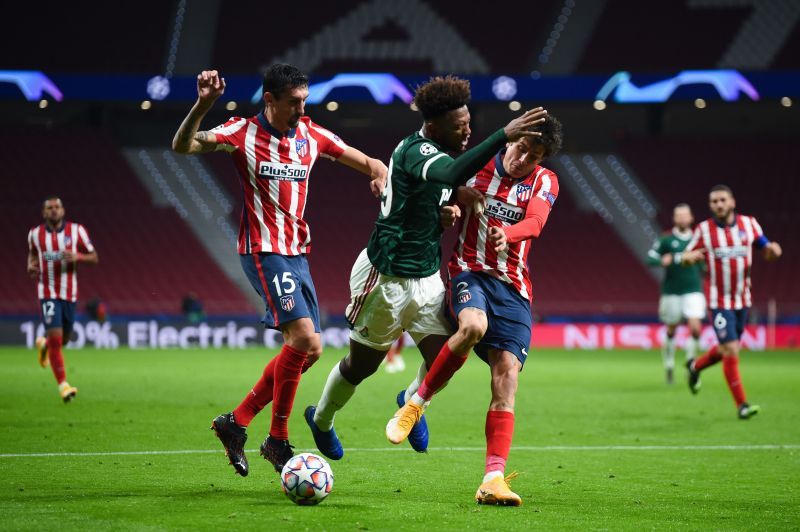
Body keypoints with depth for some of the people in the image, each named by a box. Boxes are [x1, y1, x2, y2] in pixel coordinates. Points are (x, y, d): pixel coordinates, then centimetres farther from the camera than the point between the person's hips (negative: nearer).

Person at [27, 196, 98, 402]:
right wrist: (31, 265, -2)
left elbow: (94, 257, 0)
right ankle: (63, 385, -12)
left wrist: (77, 256, -20)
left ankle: (43, 344, 52)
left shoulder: (76, 230, -4)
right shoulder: (35, 234, -1)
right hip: (48, 294, -2)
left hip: (70, 293, 2)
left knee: (63, 338, 15)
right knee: (56, 338, -15)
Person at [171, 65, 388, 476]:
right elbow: (182, 146, -19)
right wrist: (203, 104, -33)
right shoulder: (244, 133, -8)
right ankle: (277, 439, -9)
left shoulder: (312, 135, 6)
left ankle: (236, 422, 17)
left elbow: (369, 164, 13)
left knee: (309, 350, 6)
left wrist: (380, 174, -10)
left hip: (297, 253, 7)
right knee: (304, 337, -21)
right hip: (263, 252, -7)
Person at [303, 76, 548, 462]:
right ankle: (321, 419, 39)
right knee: (362, 365, 11)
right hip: (385, 277, -8)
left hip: (426, 278, 8)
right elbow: (453, 174, -47)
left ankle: (412, 400, 29)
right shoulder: (415, 150, -25)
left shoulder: (434, 151, 4)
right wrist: (504, 135, -54)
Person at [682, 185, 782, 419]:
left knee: (727, 349, 15)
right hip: (719, 301, -4)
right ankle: (741, 404, -6)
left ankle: (695, 366, 45)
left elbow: (767, 252, 7)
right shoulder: (703, 230, -6)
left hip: (743, 299, 4)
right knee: (731, 351, -14)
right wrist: (690, 257, -23)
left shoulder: (749, 224, -1)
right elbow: (686, 258, 2)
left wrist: (772, 250, -17)